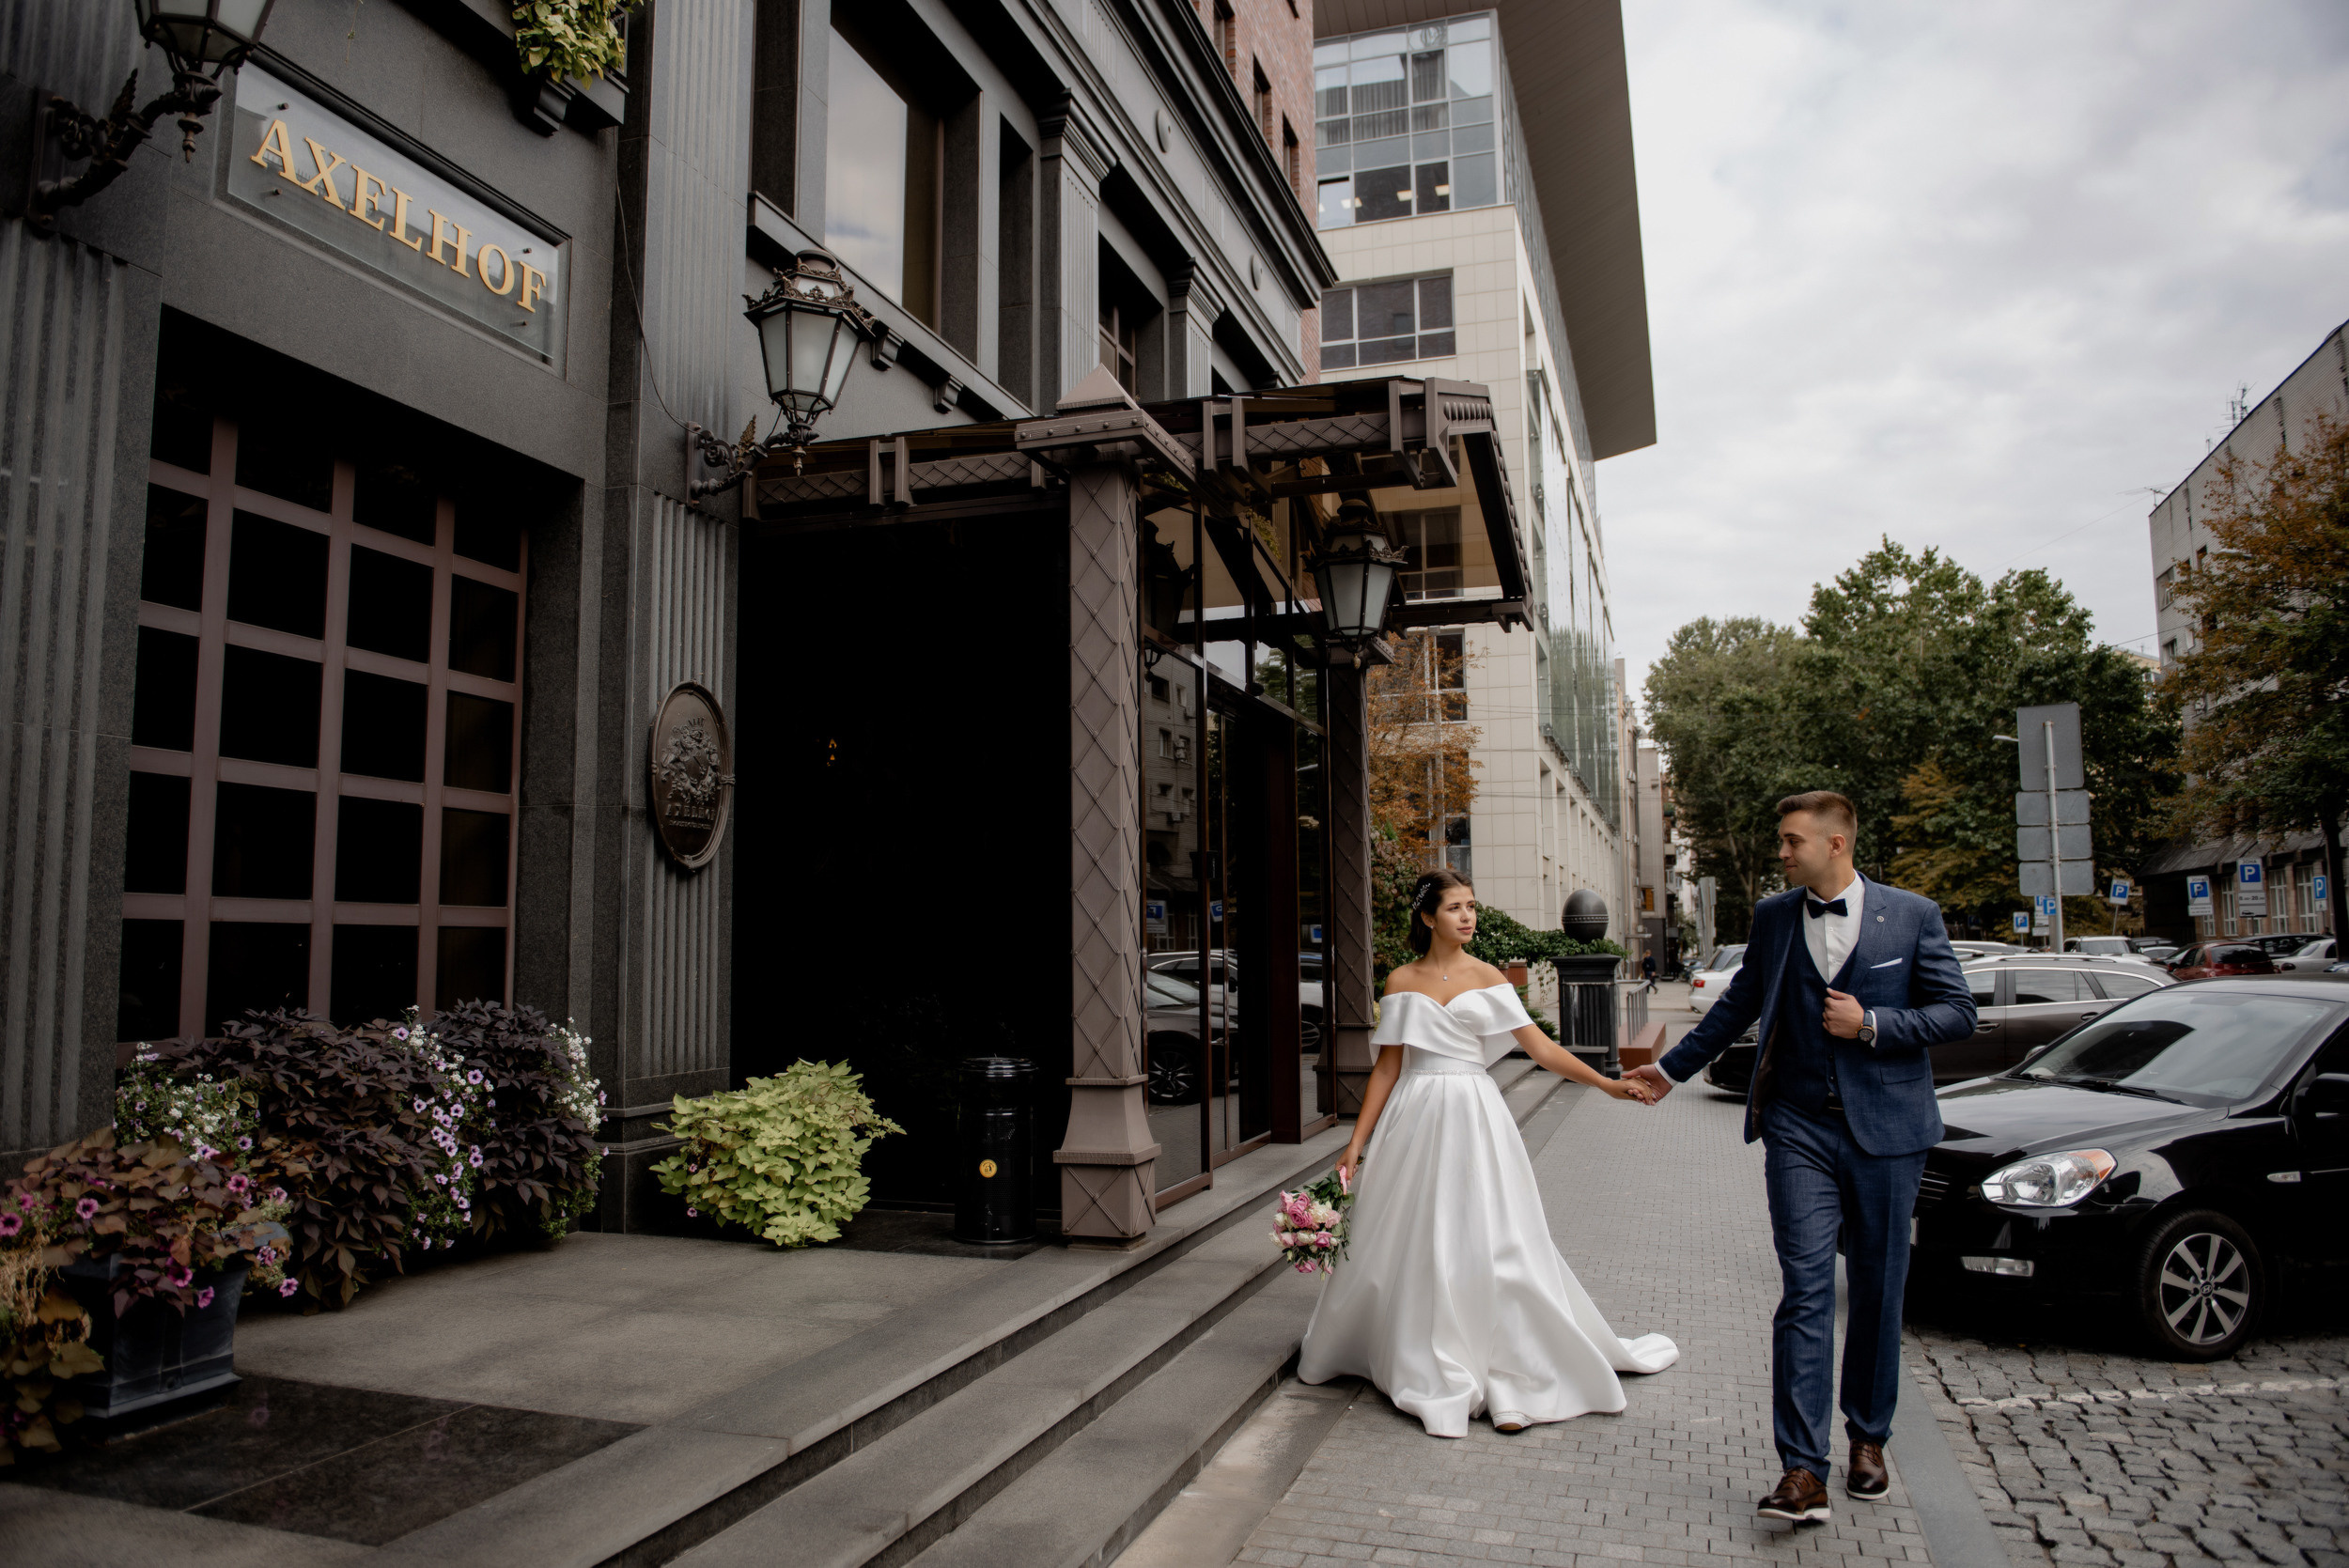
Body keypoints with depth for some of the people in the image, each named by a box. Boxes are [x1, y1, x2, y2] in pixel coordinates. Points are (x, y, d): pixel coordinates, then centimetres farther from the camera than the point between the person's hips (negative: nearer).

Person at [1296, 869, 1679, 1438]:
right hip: (1416, 1118, 0)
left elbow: (1537, 1044, 0)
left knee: (1488, 1243, -1)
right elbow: (1387, 1068, 5)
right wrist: (1357, 1144, 2)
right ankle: (1433, 1377, 19)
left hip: (1475, 1118, 0)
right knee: (1415, 1247, 3)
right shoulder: (1402, 981, 4)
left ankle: (1509, 1381, 10)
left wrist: (1605, 1082, -10)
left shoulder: (1486, 977, 5)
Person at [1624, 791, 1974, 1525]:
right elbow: (1738, 1005, 18)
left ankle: (1868, 1437, 31)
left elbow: (1957, 1013, 0)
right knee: (1805, 1291, -6)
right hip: (1800, 1130, 1)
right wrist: (1673, 1067, 22)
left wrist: (1872, 1024, -14)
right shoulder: (1773, 916, 6)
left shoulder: (1912, 915, -1)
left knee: (1878, 1291, 11)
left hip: (1885, 1131, -1)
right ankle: (1804, 1470, -6)